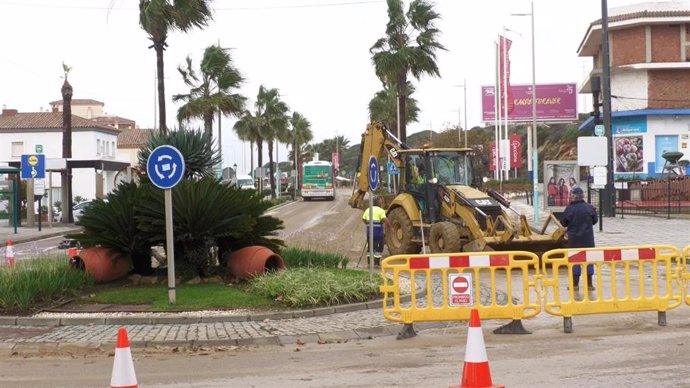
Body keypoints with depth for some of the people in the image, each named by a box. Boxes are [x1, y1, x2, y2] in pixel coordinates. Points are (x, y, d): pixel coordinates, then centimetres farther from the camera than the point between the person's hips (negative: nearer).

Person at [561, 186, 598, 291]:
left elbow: (563, 223, -3)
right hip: (588, 238, 1)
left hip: (574, 239, -1)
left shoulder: (569, 208, -12)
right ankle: (589, 284, 10)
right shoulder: (589, 207, -6)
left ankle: (575, 283, 9)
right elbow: (594, 220, 6)